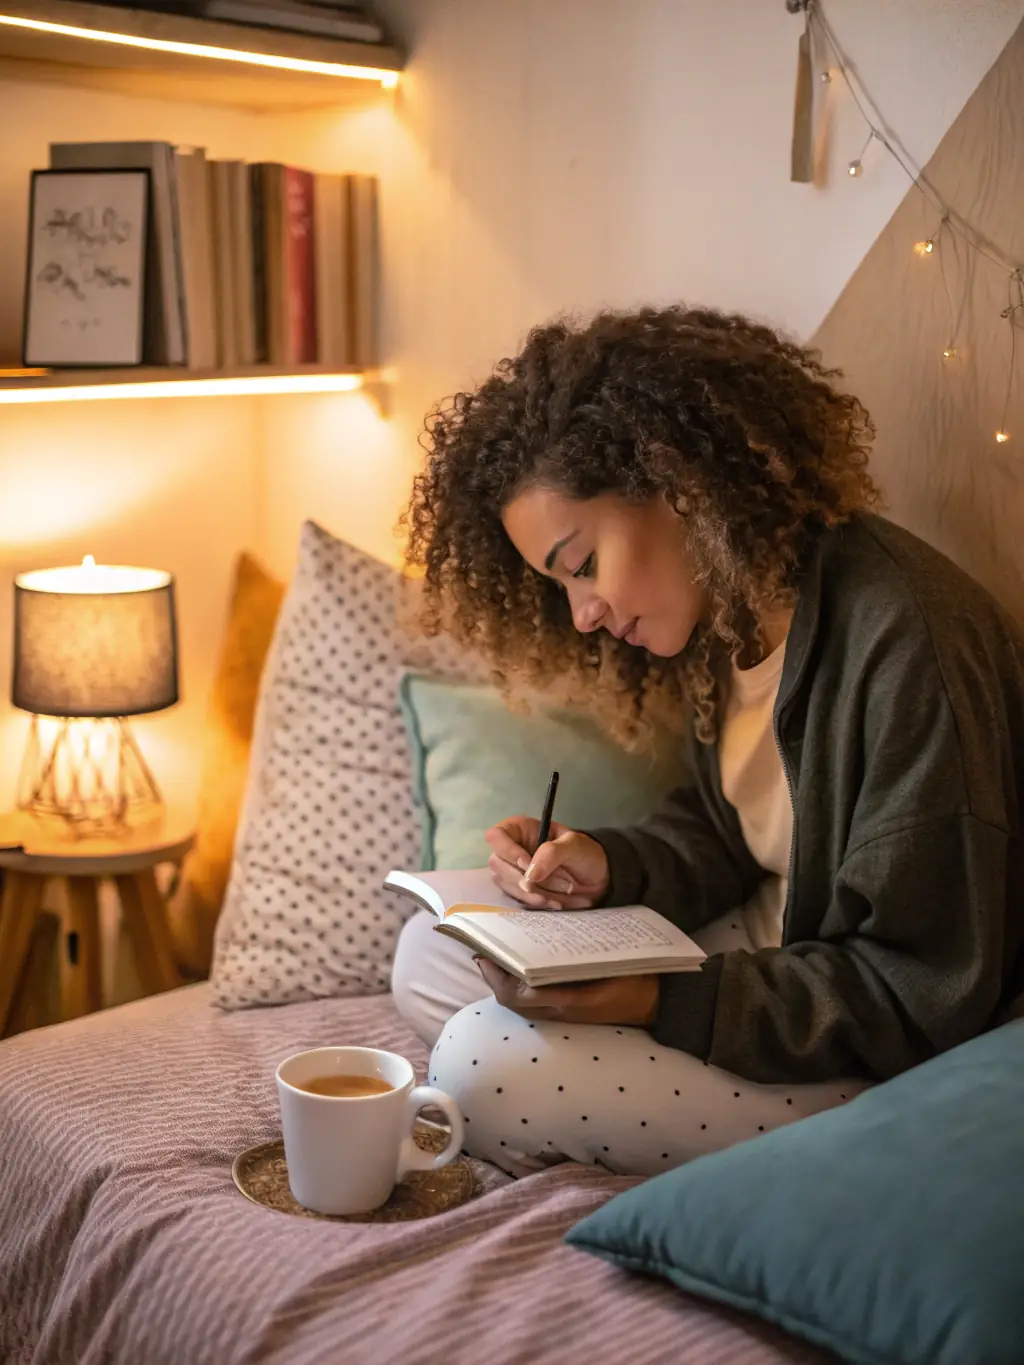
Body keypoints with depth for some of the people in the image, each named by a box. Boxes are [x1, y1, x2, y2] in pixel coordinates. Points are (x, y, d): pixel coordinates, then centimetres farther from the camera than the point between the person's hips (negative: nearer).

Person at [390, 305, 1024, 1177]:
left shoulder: (906, 646, -28)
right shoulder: (726, 609, 0)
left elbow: (920, 994, -24)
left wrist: (658, 1001, -30)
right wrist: (610, 869, -9)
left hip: (893, 1062, -9)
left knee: (482, 1068, -21)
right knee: (432, 957, 3)